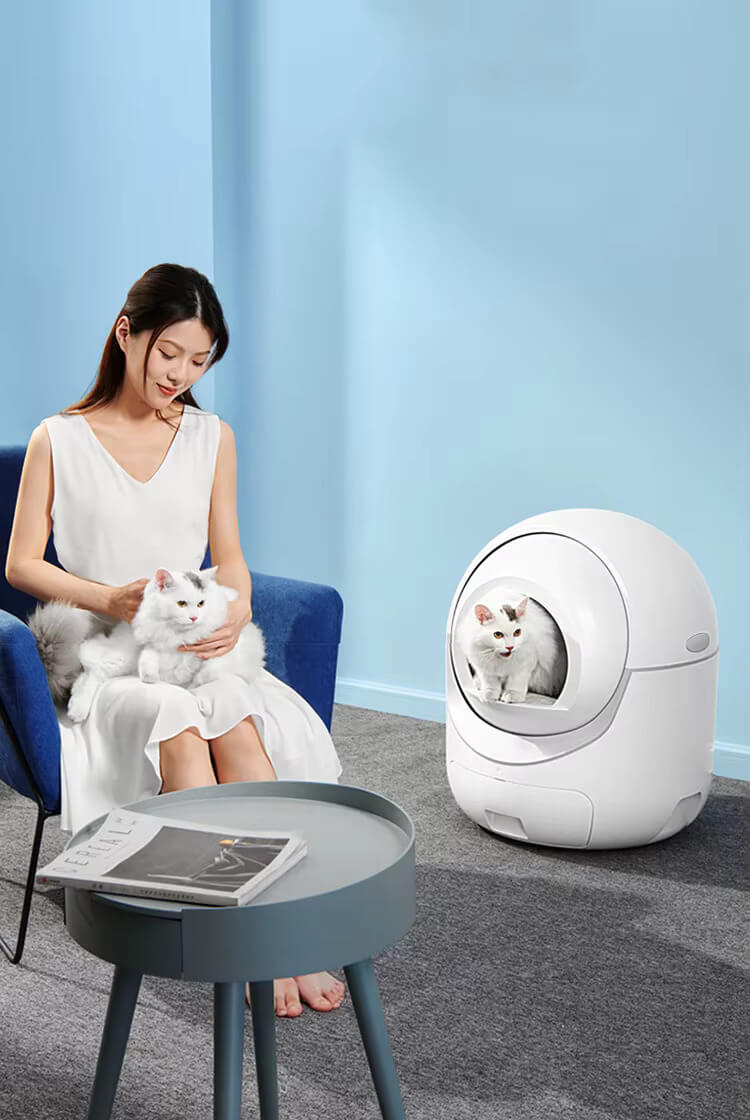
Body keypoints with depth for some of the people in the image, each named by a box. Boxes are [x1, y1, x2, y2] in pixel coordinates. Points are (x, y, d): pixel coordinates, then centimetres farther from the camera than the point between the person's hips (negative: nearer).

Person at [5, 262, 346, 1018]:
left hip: (196, 651, 3)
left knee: (241, 724, -32)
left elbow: (228, 557, 14)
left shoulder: (212, 438, 13)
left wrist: (237, 611, -9)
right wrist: (111, 600, -14)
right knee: (177, 723, -35)